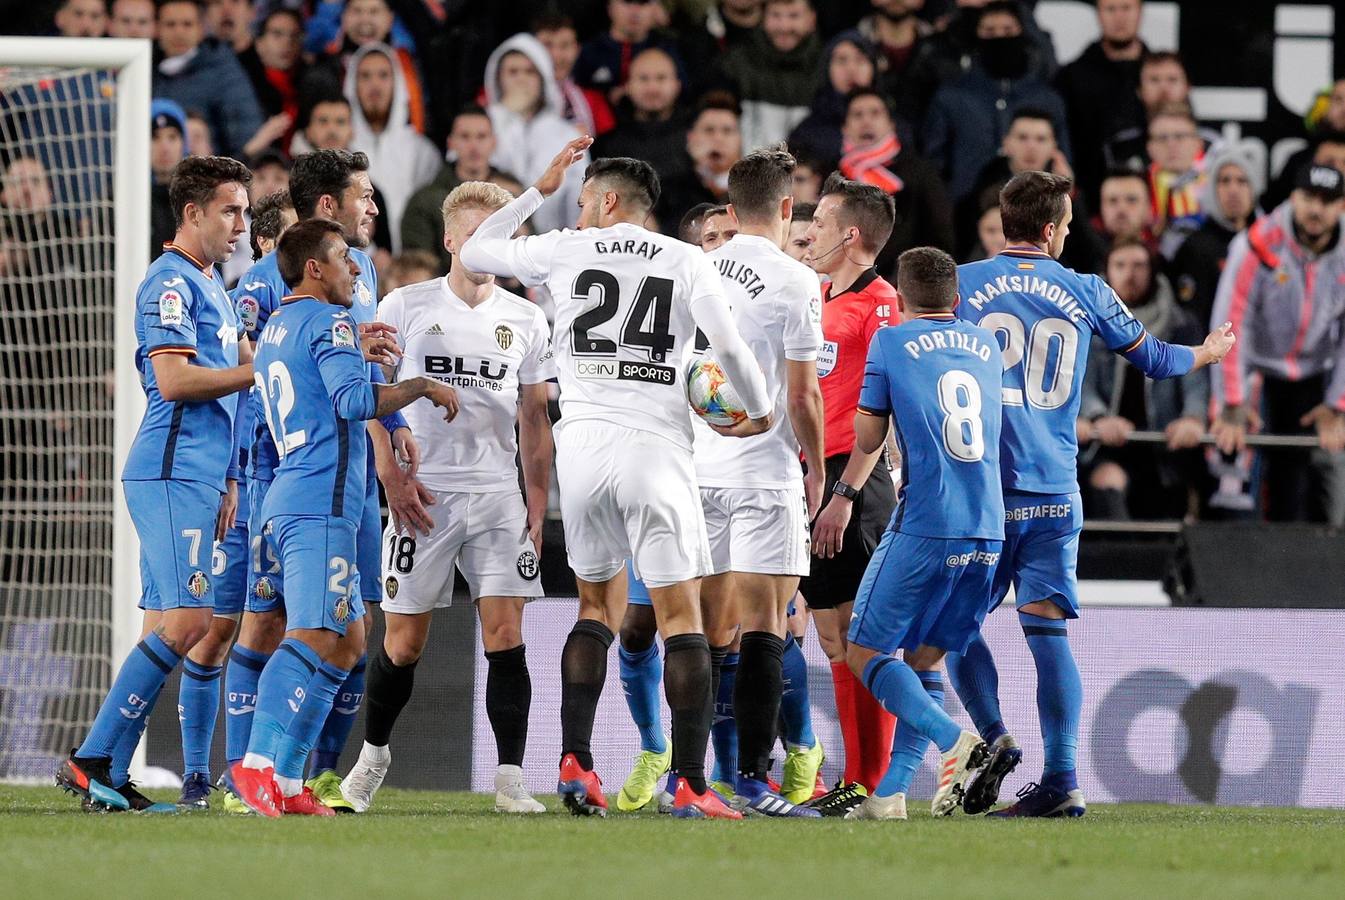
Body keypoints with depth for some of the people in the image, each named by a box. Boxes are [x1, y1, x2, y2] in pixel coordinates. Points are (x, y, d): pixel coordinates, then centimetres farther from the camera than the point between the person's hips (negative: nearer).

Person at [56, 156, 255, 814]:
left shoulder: (212, 286, 22)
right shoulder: (170, 281, -9)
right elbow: (173, 380, -18)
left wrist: (229, 479, 19)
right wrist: (258, 369, -12)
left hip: (200, 477, 10)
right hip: (171, 473, -10)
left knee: (166, 627, 5)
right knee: (189, 619, -17)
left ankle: (111, 778, 3)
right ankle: (91, 760, -16)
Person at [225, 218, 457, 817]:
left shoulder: (275, 329, 23)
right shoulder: (328, 321, -6)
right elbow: (354, 399, -19)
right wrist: (423, 386, -7)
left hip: (288, 502, 10)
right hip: (321, 503, -10)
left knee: (346, 644, 11)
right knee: (315, 638, -17)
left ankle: (285, 784, 5)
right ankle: (258, 764, -27)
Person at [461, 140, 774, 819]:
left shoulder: (566, 251, 9)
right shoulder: (686, 262, 5)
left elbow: (475, 253, 22)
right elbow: (728, 345, -4)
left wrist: (539, 190, 29)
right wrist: (759, 412, 13)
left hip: (582, 444, 2)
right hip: (656, 449, -2)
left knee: (598, 605, 17)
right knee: (680, 614, -1)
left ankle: (574, 763, 4)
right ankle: (690, 785, -10)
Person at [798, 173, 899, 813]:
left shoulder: (878, 302, -10)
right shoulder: (821, 302, 18)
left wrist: (845, 493, -20)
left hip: (852, 484, -9)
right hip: (811, 478, 9)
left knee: (858, 637, -9)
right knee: (834, 638, 9)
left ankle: (872, 783, -8)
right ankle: (856, 779, 12)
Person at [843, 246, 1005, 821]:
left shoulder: (891, 343, 1)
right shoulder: (986, 346, 16)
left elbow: (866, 440, 3)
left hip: (924, 527, -5)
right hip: (989, 530, 5)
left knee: (865, 653, 3)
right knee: (924, 658, 14)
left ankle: (951, 740, -18)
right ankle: (890, 793, 5)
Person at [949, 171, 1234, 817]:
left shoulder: (962, 283, 1)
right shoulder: (1086, 293, 8)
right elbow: (1151, 358, 22)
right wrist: (1208, 353, 42)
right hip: (1056, 494, 2)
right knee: (1048, 632, 1)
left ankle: (993, 736, -10)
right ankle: (1061, 781, -5)